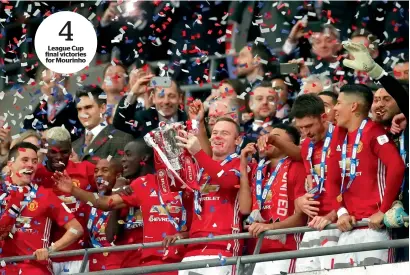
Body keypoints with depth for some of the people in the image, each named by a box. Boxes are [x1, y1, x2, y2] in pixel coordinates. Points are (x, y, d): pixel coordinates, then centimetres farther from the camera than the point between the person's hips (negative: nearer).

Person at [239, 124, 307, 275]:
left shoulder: (297, 168, -1)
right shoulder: (258, 171, 18)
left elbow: (302, 215, -7)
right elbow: (245, 208, 6)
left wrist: (270, 226, -19)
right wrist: (243, 166, 7)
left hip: (283, 252, -6)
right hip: (257, 251, 6)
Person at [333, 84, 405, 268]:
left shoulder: (372, 131, -5)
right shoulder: (342, 139, 17)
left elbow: (397, 167, -18)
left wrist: (384, 211, -17)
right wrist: (341, 212, 1)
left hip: (373, 225, -7)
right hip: (349, 227, 7)